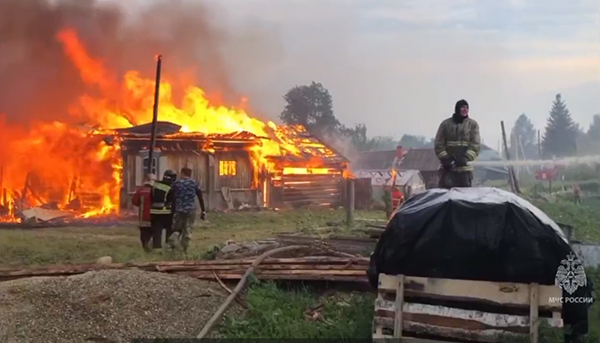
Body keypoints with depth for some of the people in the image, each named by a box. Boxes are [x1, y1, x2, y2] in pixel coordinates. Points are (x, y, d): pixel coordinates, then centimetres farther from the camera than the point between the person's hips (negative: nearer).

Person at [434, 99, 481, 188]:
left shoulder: (473, 124, 6)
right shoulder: (445, 124, 6)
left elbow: (475, 145, -2)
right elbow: (439, 144, 3)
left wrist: (465, 158, -17)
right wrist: (445, 159, -11)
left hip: (465, 168, 0)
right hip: (447, 168, 0)